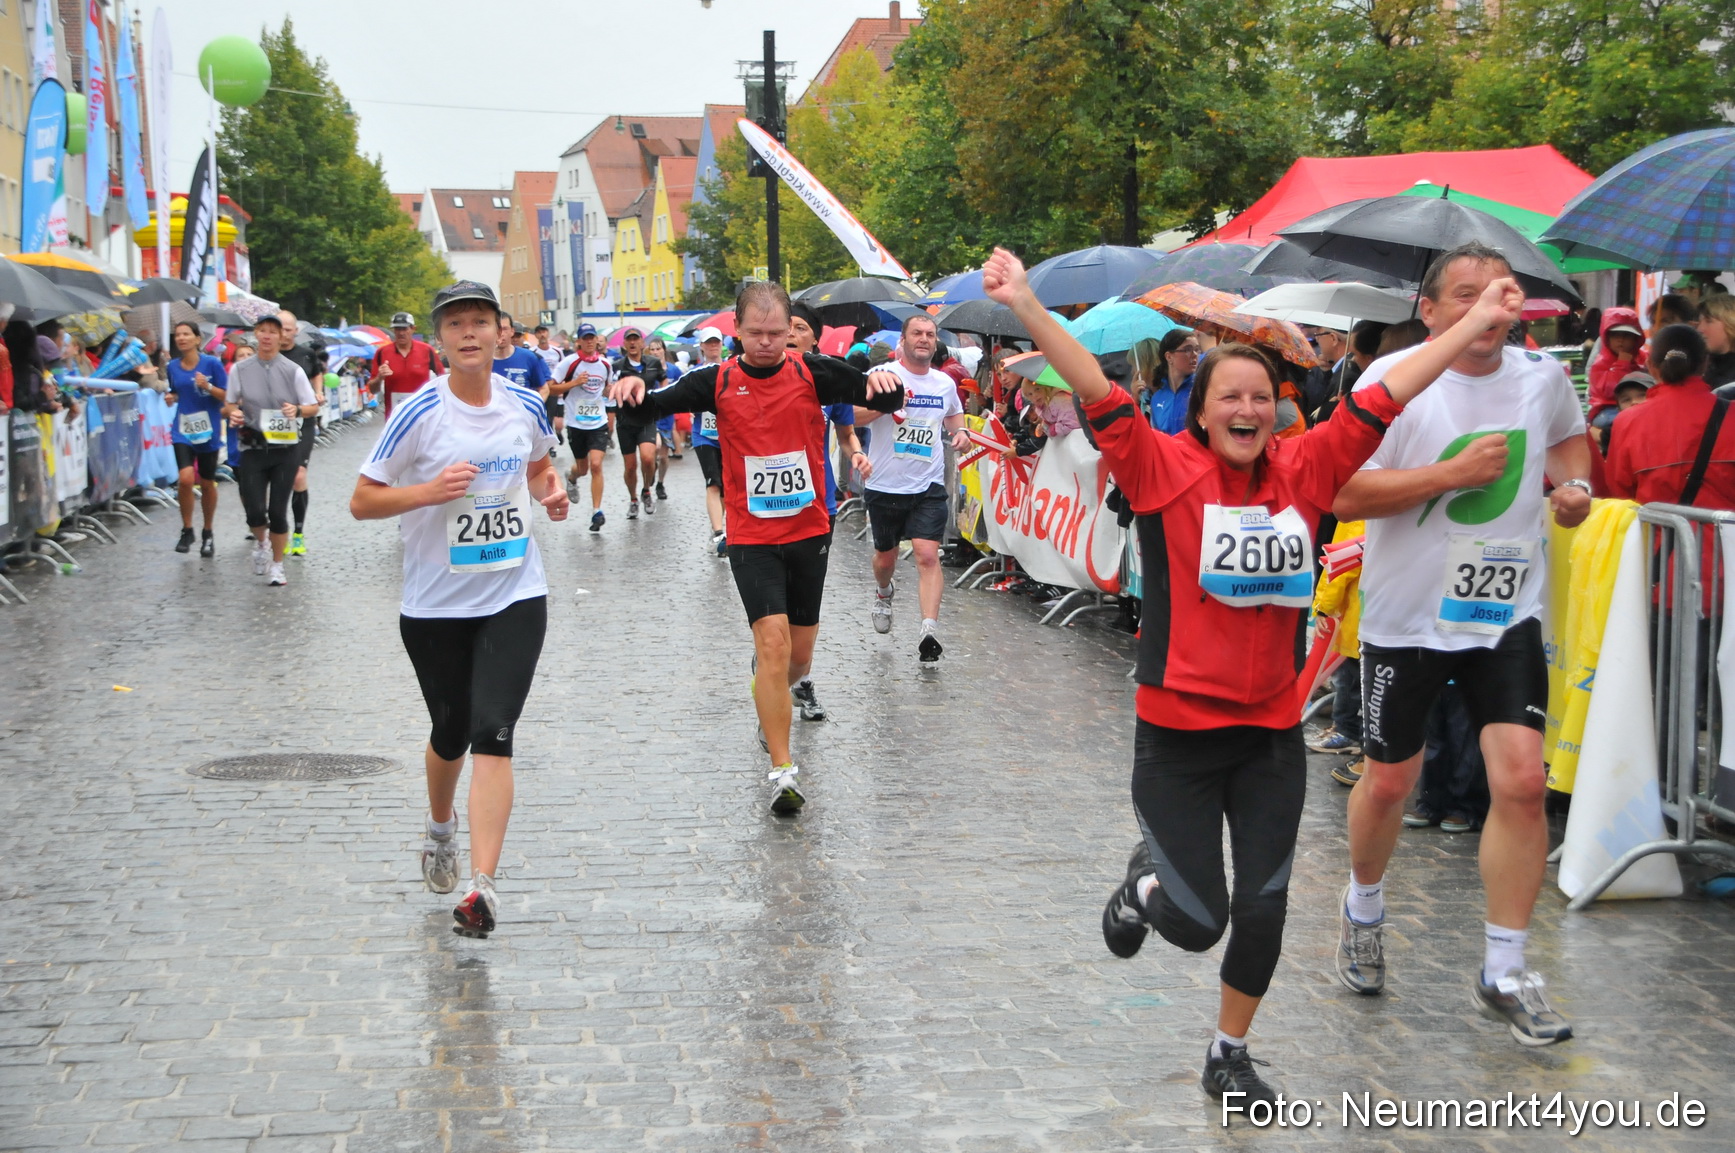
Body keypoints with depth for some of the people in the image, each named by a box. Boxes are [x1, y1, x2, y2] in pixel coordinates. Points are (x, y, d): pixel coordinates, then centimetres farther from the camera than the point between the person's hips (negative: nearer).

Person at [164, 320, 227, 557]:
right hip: (182, 431, 2)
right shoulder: (173, 367, 5)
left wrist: (208, 387, -21)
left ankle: (208, 534, 26)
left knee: (207, 484, 9)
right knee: (186, 478, -18)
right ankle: (187, 530, 0)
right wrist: (170, 397, -1)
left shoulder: (212, 363, -7)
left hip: (208, 431, -2)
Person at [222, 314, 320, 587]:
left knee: (278, 511, 1)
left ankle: (277, 565, 20)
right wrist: (232, 413, -11)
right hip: (253, 449, 1)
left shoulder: (293, 370, -3)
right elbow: (229, 404, 12)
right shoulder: (240, 369, 1)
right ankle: (260, 544, 28)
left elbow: (313, 406, 1)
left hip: (286, 449, -1)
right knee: (255, 511, -7)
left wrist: (297, 410, -21)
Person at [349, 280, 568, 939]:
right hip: (435, 605, -1)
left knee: (492, 732, -13)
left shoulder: (526, 407, 1)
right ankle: (441, 829, 47)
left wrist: (550, 491, 1)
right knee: (451, 732, 15)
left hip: (515, 597, 1)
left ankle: (482, 885, -17)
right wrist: (428, 491, -24)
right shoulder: (420, 414, -10)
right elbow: (361, 501, -8)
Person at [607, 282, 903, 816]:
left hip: (809, 532, 2)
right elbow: (651, 407, -3)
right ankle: (783, 770, -11)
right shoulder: (718, 382, -2)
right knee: (773, 641, -17)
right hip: (752, 537, -2)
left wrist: (883, 381, -32)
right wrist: (630, 389, -26)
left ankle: (769, 699, 46)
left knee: (798, 656, 11)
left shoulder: (814, 372, -3)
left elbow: (886, 400, -8)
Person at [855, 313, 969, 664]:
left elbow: (954, 414, 28)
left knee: (927, 556, -16)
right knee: (885, 557, 16)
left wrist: (960, 431, 7)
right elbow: (853, 415, -14)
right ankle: (884, 593, 50)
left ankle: (929, 631, -21)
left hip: (928, 487, 1)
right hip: (884, 486, -1)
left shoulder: (945, 382, 7)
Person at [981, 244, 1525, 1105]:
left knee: (1263, 912, 9)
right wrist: (1026, 306, -29)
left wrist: (1477, 321, 9)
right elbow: (1097, 393, -19)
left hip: (1273, 729, 4)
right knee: (1197, 923, 0)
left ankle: (1228, 1056, 32)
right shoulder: (1166, 469, -11)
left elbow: (1383, 397, 3)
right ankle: (1147, 880, 36)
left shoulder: (1304, 470, -1)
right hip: (1179, 733, -3)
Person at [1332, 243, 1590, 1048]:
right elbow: (1344, 495, -19)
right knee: (1389, 780, 11)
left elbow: (1569, 434, 25)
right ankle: (1363, 909, 42)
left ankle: (1503, 973, 3)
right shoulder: (1392, 379, -12)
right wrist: (1455, 473, -25)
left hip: (1508, 612, 3)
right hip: (1407, 614, -3)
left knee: (1522, 780, -10)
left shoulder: (1541, 374, 2)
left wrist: (1574, 482, 3)